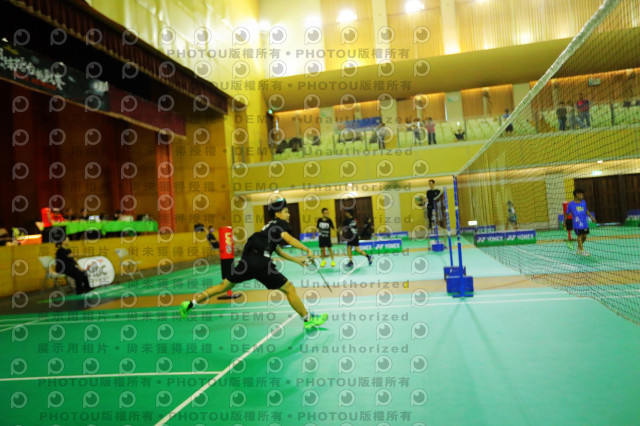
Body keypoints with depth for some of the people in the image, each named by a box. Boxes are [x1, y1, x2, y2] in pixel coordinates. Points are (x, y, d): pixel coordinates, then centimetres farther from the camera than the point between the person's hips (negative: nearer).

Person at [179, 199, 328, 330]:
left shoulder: (270, 226, 31)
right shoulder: (280, 223, 6)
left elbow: (279, 251, 35)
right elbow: (288, 238, -17)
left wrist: (298, 261, 34)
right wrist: (307, 249, -14)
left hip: (246, 259, 8)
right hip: (261, 262, -8)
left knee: (224, 286, 20)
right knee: (289, 289, 4)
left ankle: (190, 304, 22)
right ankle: (309, 319, 12)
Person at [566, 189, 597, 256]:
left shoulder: (583, 202, 7)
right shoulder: (571, 204, -5)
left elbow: (586, 211, 21)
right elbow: (567, 213, 3)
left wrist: (591, 216, 14)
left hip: (585, 223, 5)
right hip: (577, 223, -5)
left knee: (584, 236, 9)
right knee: (579, 236, -2)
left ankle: (579, 247, 31)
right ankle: (582, 250, 8)